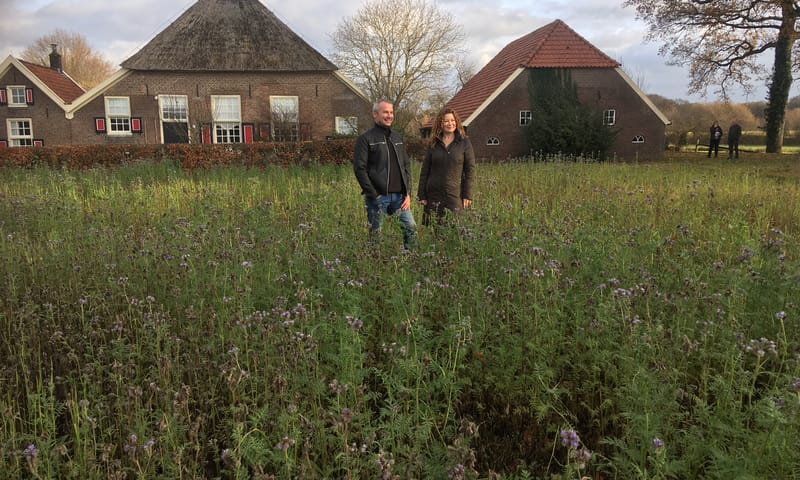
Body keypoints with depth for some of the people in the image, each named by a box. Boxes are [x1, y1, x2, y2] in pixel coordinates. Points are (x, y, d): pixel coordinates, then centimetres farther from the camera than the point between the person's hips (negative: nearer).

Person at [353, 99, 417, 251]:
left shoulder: (397, 137, 16)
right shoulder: (366, 139, -3)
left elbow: (406, 165, 15)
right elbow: (359, 169, -9)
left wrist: (408, 193, 5)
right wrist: (373, 195, -13)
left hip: (400, 196, 5)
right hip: (378, 197, -5)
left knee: (411, 228, 2)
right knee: (376, 235, 2)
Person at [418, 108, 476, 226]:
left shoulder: (464, 143, 2)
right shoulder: (433, 144, 7)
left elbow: (470, 170, 0)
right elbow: (424, 171, 9)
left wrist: (468, 195, -7)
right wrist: (421, 195, 3)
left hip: (455, 195, -2)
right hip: (434, 195, 2)